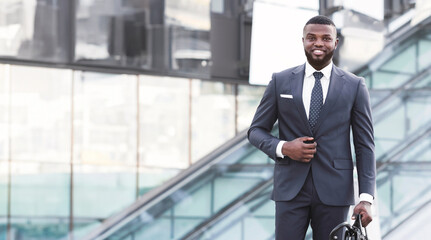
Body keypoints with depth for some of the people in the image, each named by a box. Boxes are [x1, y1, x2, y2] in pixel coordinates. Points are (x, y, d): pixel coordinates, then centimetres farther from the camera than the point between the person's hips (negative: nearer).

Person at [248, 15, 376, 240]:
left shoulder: (354, 86, 4)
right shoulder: (280, 81, 6)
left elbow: (365, 145, 3)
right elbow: (256, 131, 11)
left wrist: (366, 198, -6)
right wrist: (282, 148, -11)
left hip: (333, 191, 0)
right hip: (290, 188, 0)